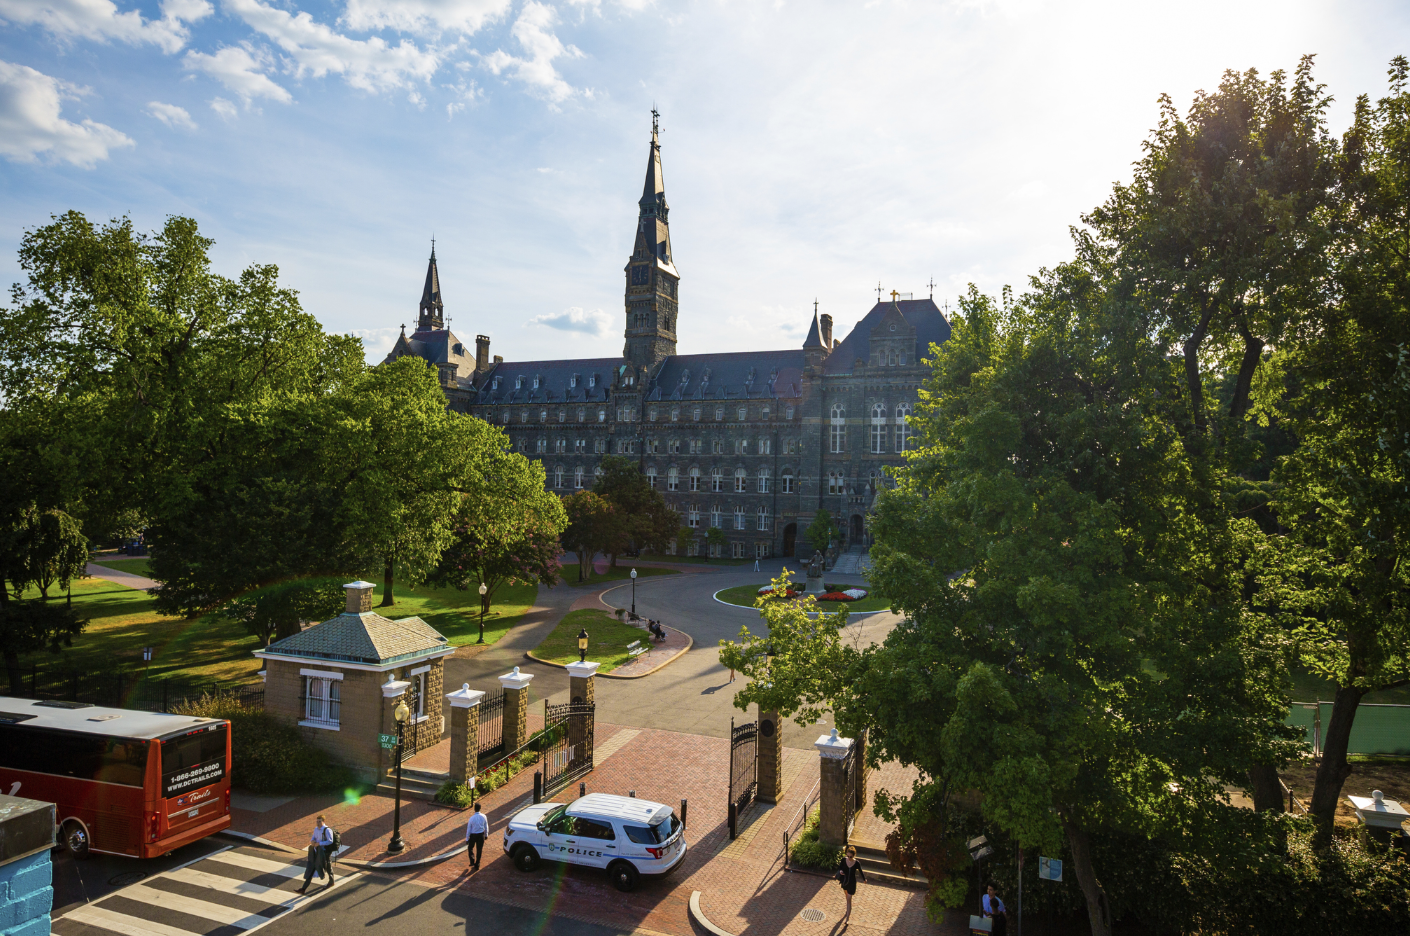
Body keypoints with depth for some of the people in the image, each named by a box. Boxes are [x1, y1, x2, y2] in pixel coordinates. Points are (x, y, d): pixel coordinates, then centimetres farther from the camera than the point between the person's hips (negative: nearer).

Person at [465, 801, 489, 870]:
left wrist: (467, 839, -1)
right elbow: (486, 827, 1)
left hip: (473, 835, -3)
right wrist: (486, 834, 17)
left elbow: (468, 829, -12)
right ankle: (477, 866, 24)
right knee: (479, 850, 16)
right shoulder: (484, 817, -11)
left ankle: (472, 862, 10)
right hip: (481, 835, 3)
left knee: (470, 848, 23)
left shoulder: (472, 818, -20)